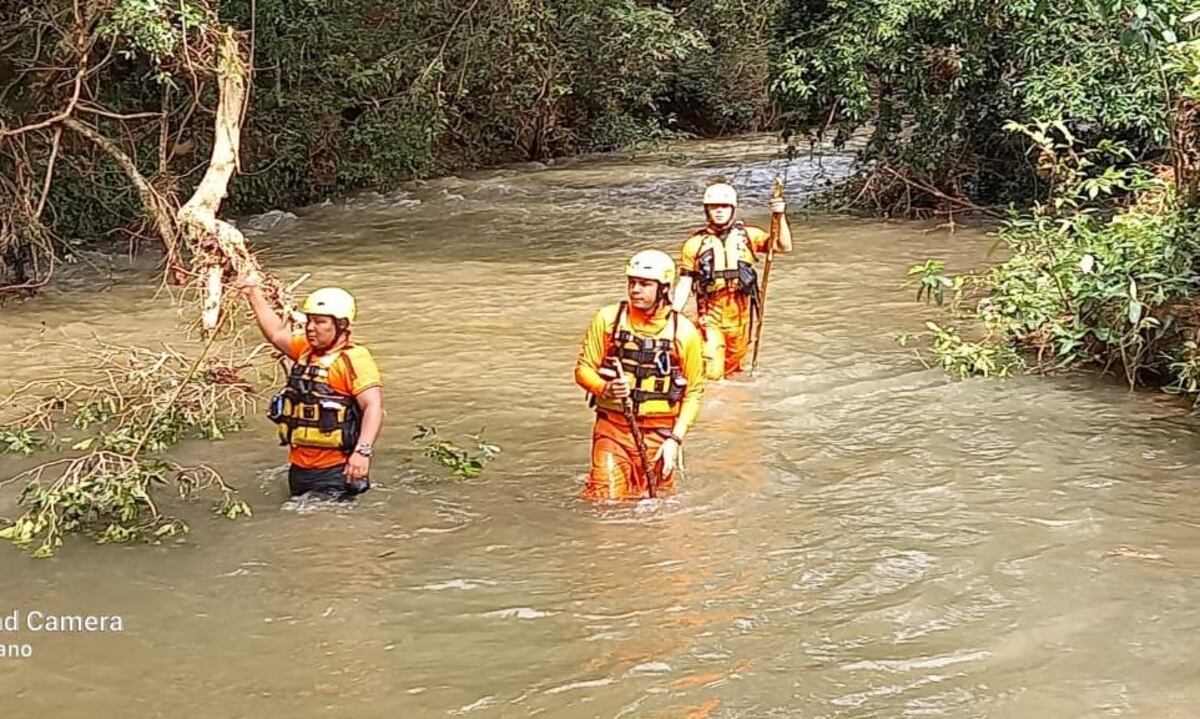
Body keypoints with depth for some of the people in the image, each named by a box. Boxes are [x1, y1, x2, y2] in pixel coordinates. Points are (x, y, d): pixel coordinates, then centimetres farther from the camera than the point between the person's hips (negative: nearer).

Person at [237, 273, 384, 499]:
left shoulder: (354, 358, -15)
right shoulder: (307, 350, 12)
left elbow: (374, 407, -23)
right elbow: (277, 333, 24)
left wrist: (363, 451, -34)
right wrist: (254, 293, 20)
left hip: (335, 471, -9)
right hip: (299, 468, 9)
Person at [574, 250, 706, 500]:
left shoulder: (684, 331, -3)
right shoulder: (608, 318, -3)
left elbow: (694, 392, 3)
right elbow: (583, 368, 3)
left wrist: (675, 439, -7)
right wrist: (605, 388, -19)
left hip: (659, 433, 0)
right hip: (612, 426, 0)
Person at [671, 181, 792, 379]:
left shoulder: (748, 235, 3)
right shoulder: (695, 243, 1)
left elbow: (784, 246, -6)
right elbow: (684, 285, 4)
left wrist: (781, 217, -21)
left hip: (741, 313, 2)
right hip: (711, 315, -2)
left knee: (732, 367, 16)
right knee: (712, 372, -14)